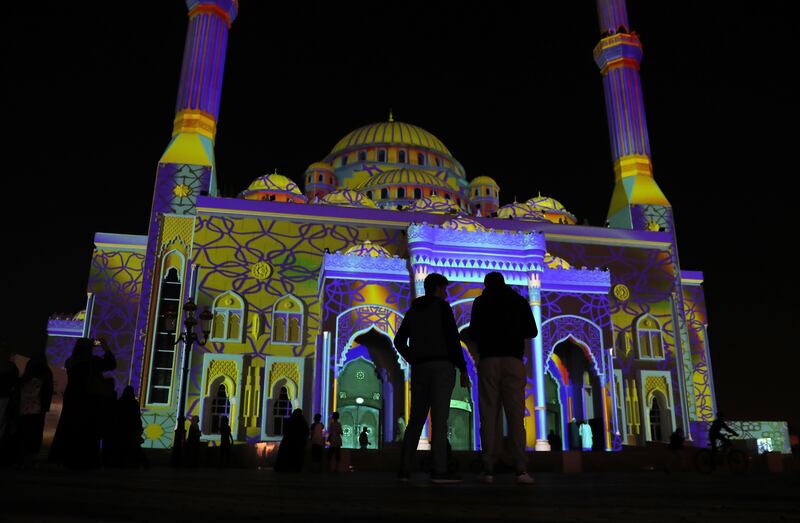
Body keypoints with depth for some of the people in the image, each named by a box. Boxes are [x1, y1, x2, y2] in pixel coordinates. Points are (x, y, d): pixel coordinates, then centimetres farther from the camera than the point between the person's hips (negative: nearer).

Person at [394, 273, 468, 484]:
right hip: (442, 366, -6)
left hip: (420, 369, 6)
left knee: (416, 419, 8)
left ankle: (404, 469, 2)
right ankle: (439, 471, -18)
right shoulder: (442, 306, -1)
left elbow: (399, 342, 19)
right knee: (439, 418, -12)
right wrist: (463, 370, -7)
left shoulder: (413, 311, 19)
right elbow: (453, 339, -9)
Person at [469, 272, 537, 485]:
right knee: (516, 415, -2)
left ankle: (489, 469, -5)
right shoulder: (520, 301, 13)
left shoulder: (480, 302, 9)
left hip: (488, 361, -1)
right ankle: (521, 469, -12)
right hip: (513, 361, 1)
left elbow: (474, 332, 5)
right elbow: (532, 331, 14)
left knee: (489, 416, -1)